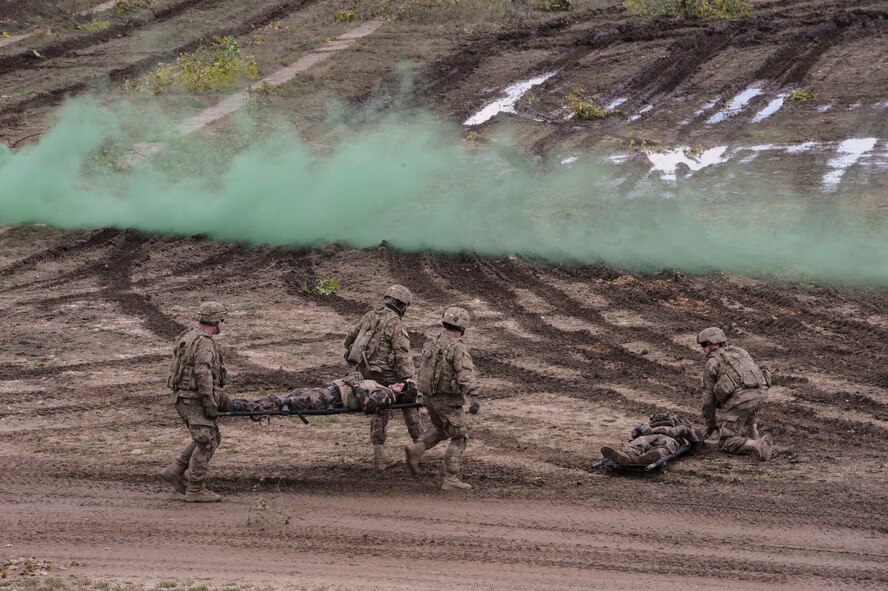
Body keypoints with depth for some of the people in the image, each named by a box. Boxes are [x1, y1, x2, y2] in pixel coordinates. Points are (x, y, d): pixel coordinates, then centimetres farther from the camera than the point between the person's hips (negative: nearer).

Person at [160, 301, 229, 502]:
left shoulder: (189, 336, 13)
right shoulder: (204, 343, -18)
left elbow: (176, 367, 20)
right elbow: (202, 374, -26)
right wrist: (210, 403, -23)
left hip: (183, 397, 10)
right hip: (194, 400, -10)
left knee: (212, 437, 17)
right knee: (206, 443, -3)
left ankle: (175, 471, 15)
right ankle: (195, 489, 1)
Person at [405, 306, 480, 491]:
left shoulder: (432, 344, 8)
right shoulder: (458, 348, -17)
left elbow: (423, 369, 22)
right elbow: (466, 374, -31)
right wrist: (474, 397, -40)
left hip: (429, 397, 7)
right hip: (449, 400, -7)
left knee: (440, 429, 29)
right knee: (459, 438, 4)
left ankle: (416, 449, 7)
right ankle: (450, 479, 1)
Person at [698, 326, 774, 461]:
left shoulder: (711, 362, 13)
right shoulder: (740, 352, 31)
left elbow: (709, 396, 15)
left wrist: (710, 424, 26)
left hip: (740, 399, -6)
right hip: (761, 395, 6)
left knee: (727, 444, 3)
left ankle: (756, 446, -23)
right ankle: (753, 438, 22)